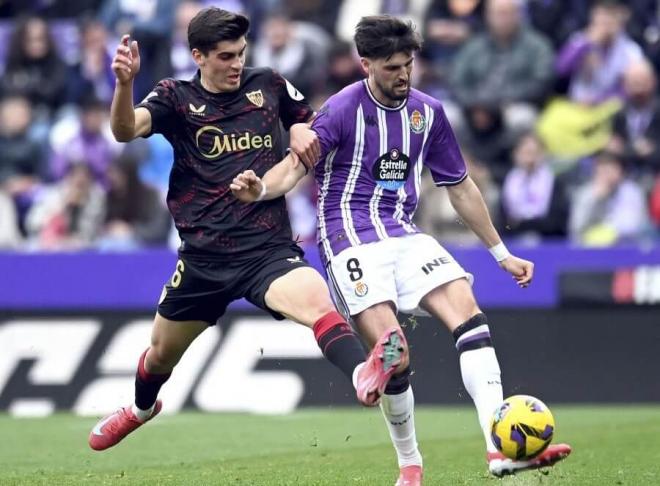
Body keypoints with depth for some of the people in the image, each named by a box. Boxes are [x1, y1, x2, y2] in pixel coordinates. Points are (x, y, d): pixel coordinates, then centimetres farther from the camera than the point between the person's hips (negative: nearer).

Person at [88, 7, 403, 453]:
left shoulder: (268, 85, 6)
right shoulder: (177, 98, 0)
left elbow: (311, 119, 23)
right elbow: (125, 130, -18)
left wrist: (303, 130, -1)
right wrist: (125, 82, -38)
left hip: (268, 249, -1)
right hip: (204, 257, 1)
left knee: (319, 301, -33)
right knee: (162, 353, 20)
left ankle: (364, 377, -59)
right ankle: (142, 408, 54)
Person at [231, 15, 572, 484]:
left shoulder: (428, 112, 10)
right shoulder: (344, 108, -6)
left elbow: (460, 187, 19)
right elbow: (295, 166, -14)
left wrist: (502, 253, 22)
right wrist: (262, 187, -38)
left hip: (404, 233, 5)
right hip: (351, 235, -5)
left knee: (469, 313, -16)